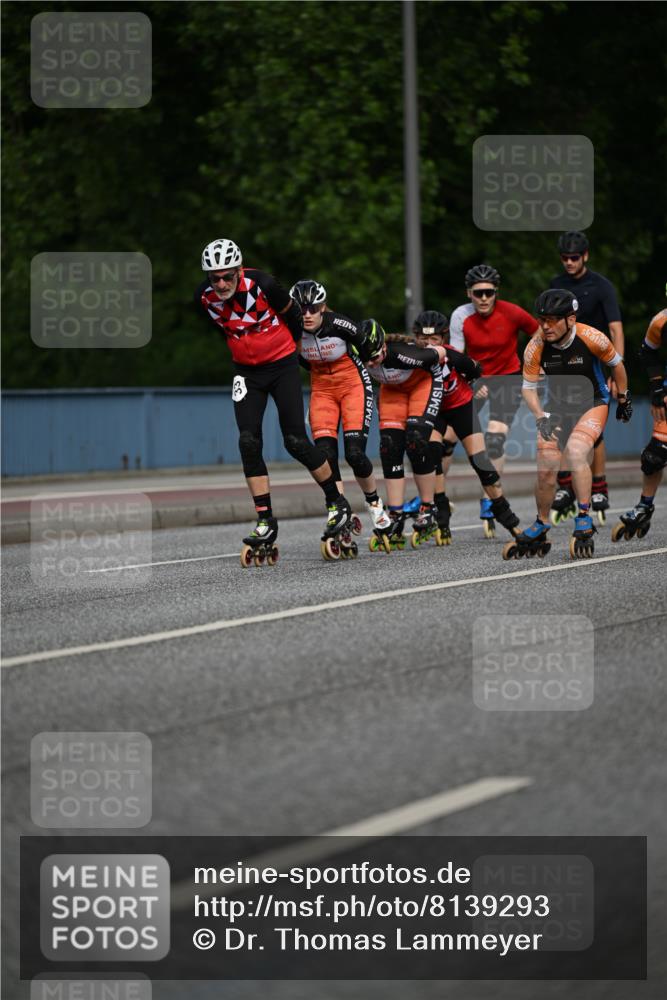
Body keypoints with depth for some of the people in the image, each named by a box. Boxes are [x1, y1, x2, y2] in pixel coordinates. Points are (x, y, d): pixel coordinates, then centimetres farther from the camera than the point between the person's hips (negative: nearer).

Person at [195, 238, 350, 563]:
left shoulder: (262, 284, -25)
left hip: (283, 365, -3)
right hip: (247, 371, 3)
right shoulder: (204, 298, -13)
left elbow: (292, 314, -4)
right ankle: (266, 522, -3)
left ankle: (337, 503, 11)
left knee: (296, 441, -8)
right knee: (248, 442, -10)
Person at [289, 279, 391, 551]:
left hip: (353, 386, -3)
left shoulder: (339, 325, -25)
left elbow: (366, 349, -5)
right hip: (322, 390, 3)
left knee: (354, 453, -13)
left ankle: (374, 503, 14)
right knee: (325, 454, -12)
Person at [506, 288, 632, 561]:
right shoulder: (536, 347, -19)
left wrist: (623, 399, 8)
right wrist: (540, 417, -23)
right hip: (558, 407, 3)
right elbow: (528, 387, -8)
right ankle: (540, 529, 21)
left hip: (593, 403, -3)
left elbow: (616, 364, -3)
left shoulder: (592, 339, -24)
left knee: (575, 452, -29)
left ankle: (584, 521, -20)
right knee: (545, 469, 0)